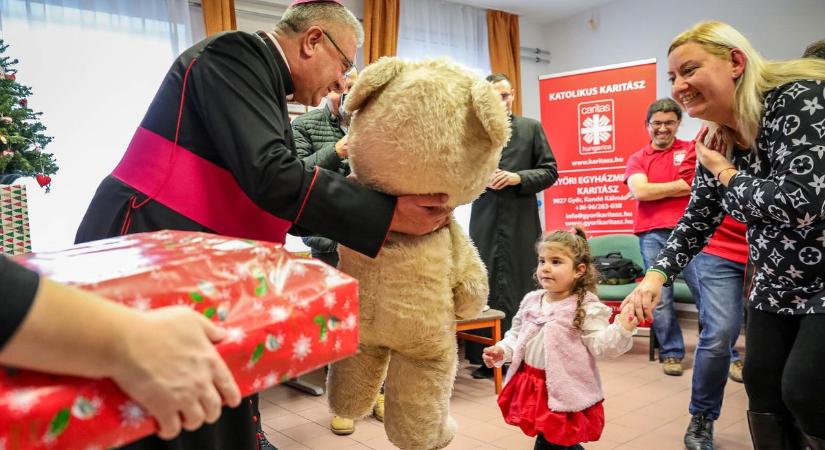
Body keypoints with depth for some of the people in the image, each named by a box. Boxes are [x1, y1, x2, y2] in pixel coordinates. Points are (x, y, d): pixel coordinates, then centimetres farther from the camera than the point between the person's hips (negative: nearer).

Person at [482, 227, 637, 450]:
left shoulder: (587, 308, -13)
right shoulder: (531, 301, 3)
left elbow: (601, 346, -17)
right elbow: (516, 335, 13)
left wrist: (621, 330, -33)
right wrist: (501, 351, -3)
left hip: (565, 392, -6)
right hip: (531, 386, 6)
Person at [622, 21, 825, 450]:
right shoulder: (715, 140, 2)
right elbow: (698, 220, 8)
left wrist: (725, 173, -16)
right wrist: (656, 274, -5)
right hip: (778, 285, 7)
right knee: (762, 386, 9)